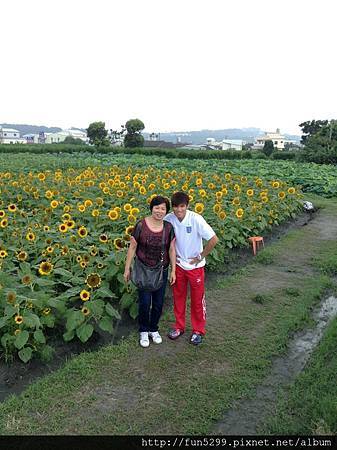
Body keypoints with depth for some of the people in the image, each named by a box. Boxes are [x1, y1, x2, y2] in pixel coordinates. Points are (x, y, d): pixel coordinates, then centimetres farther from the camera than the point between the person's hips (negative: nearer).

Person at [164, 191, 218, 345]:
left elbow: (214, 239, -25)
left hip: (195, 266, -4)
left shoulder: (196, 219, -24)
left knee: (197, 299, 11)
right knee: (178, 297, 17)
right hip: (178, 264, 4)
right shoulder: (169, 219, -12)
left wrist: (200, 257, -17)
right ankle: (179, 327, 36)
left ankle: (198, 331, 29)